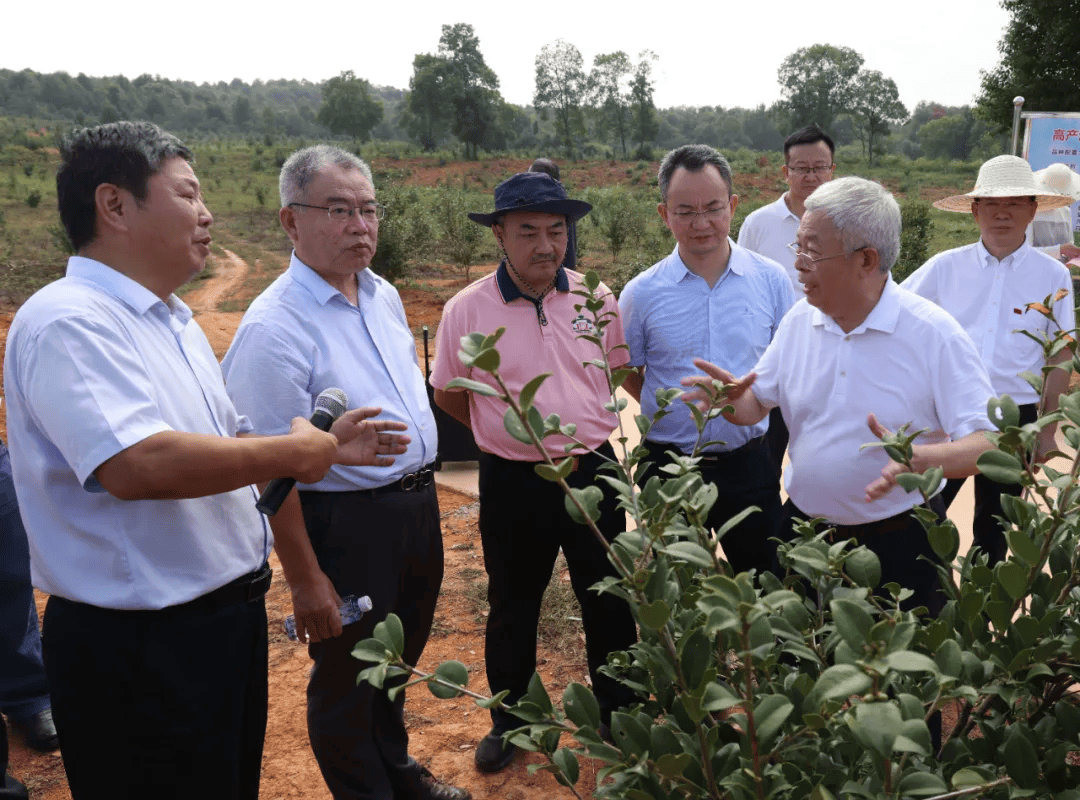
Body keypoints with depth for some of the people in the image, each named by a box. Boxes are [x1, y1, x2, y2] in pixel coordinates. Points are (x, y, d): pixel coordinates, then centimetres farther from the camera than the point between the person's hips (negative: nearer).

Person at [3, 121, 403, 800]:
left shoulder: (174, 319, 12)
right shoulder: (70, 322, -20)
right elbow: (140, 464, -35)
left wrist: (327, 447, 6)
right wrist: (295, 452, -23)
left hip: (229, 615, 9)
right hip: (139, 649, -9)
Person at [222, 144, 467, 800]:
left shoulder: (384, 295, 5)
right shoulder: (274, 327, -21)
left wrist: (422, 494, 18)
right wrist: (305, 580, -18)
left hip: (417, 506, 8)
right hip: (347, 523, -8)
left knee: (399, 658, 26)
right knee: (348, 677, 13)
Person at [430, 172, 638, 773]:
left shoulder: (597, 298, -2)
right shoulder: (467, 311, -9)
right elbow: (447, 395, 3)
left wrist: (583, 431, 9)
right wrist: (512, 434, 6)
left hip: (593, 470, 2)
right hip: (513, 482, -1)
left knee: (609, 599, 15)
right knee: (513, 608, 16)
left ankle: (619, 711, 37)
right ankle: (510, 720, 36)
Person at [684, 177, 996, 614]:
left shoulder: (934, 333, -16)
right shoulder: (798, 320, -1)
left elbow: (987, 444, -18)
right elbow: (756, 405, 8)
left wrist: (919, 459, -38)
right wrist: (733, 399, -16)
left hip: (900, 544, -4)